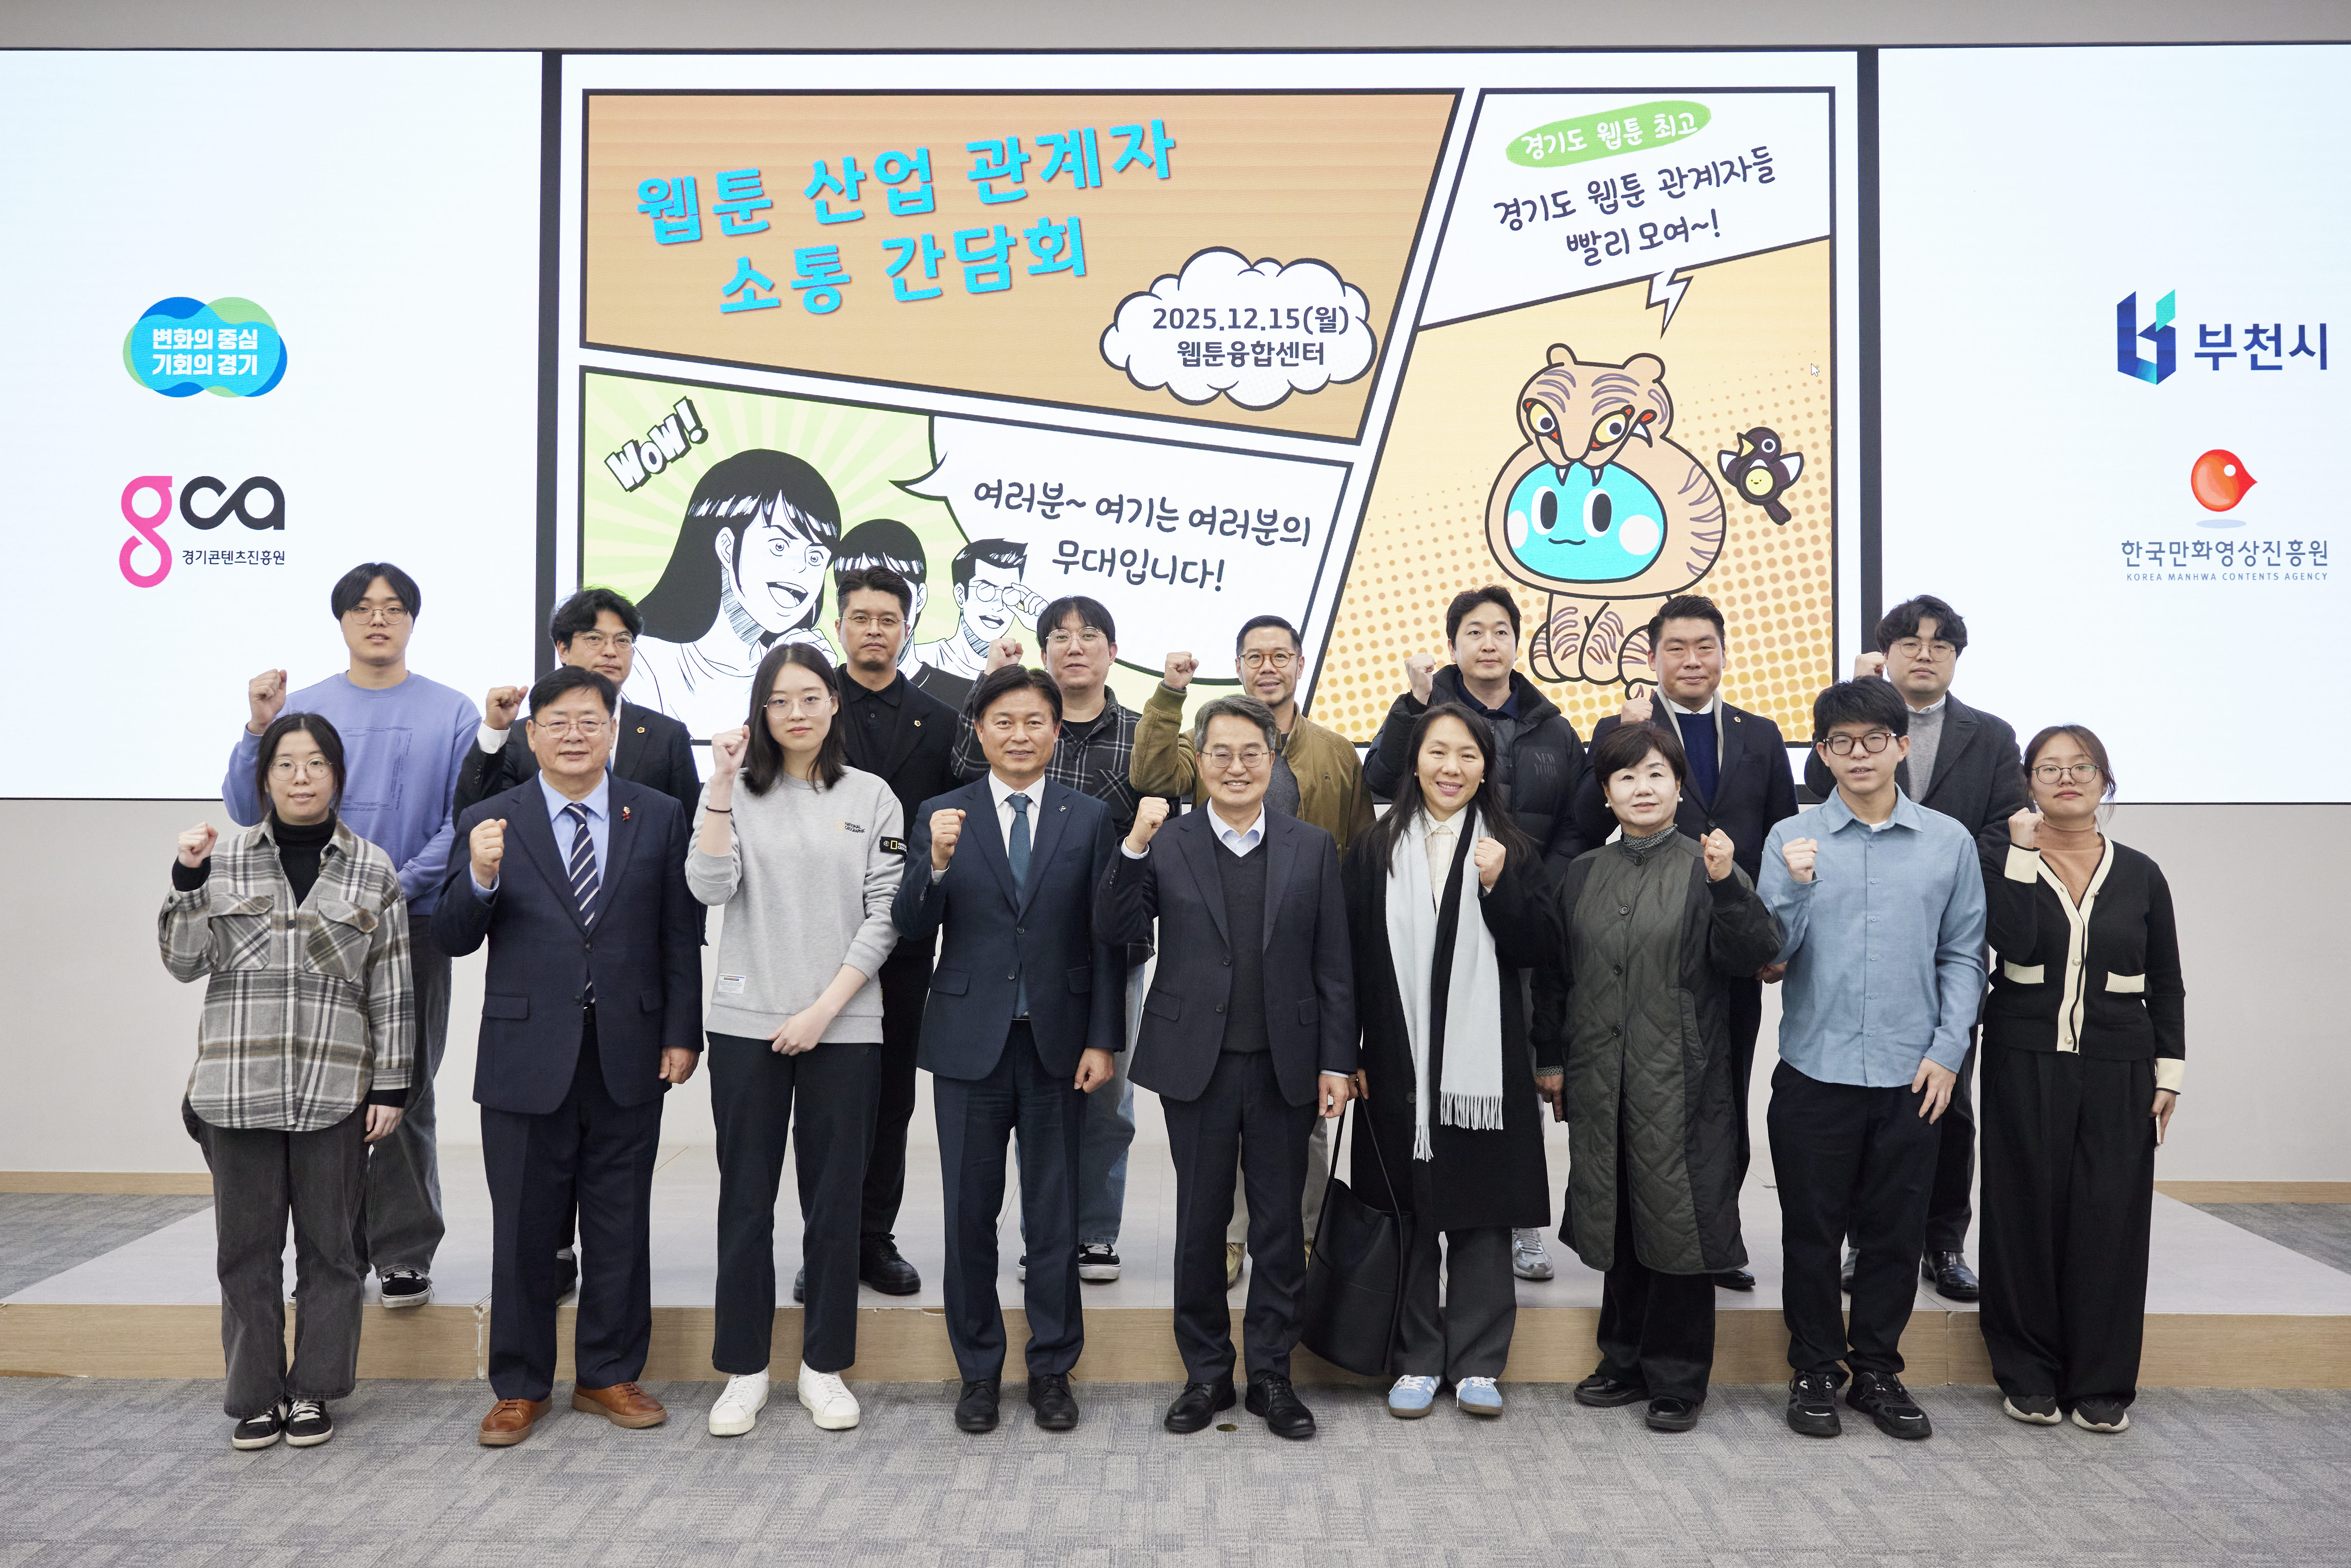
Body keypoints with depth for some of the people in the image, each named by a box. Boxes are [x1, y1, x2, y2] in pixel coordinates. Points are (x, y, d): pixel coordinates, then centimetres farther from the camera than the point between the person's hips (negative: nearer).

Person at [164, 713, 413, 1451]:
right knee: (247, 1246, 7)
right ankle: (256, 1394, 20)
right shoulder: (224, 860, 5)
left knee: (331, 1245, 6)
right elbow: (185, 962, 3)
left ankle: (313, 1389, 20)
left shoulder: (373, 871, 3)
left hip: (336, 1088, -1)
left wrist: (392, 1085, 0)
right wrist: (188, 879, -10)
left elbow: (393, 990, 3)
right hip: (239, 1087, 1)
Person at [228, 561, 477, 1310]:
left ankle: (404, 1255, 11)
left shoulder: (452, 714, 1)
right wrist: (258, 730, -10)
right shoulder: (300, 708, 8)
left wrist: (398, 886, -13)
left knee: (404, 1093, 3)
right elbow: (250, 811, 5)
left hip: (413, 926, -2)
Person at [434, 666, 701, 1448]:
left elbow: (680, 936, 4)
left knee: (620, 1227, 10)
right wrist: (481, 879, -21)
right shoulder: (490, 821, 1)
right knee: (522, 1231, 8)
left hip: (628, 1057, 1)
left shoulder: (659, 818, 4)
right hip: (527, 1059, -1)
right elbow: (453, 939, -2)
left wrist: (681, 1033, -2)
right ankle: (520, 1387, 23)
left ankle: (609, 1375, 25)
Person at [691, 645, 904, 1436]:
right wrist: (722, 784, -15)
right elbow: (710, 887, -10)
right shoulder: (735, 793, 6)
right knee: (746, 1198, 5)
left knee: (835, 1199, 6)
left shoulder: (872, 798, 4)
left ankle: (825, 1367, 19)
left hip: (843, 1028, 0)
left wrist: (824, 1009, -7)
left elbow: (884, 917, 0)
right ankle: (744, 1370, 18)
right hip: (747, 1026, 0)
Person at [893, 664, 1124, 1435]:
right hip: (969, 1039, 0)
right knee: (970, 1212, 8)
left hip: (1057, 1040, 0)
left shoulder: (1090, 819, 2)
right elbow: (912, 931, -4)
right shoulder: (941, 816, 1)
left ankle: (1052, 1369, 22)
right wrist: (935, 864, -22)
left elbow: (1105, 940, 2)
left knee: (1055, 1213, 8)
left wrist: (1103, 1040, -4)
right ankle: (979, 1370, 23)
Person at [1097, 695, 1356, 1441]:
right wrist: (1134, 848, -18)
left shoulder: (1313, 849, 5)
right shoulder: (1167, 845, 2)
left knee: (1281, 1224, 8)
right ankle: (1206, 1373, 23)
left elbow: (1333, 967, 4)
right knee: (1201, 1220, 8)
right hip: (1197, 1063, 0)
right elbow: (1114, 932, -7)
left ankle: (1272, 1374, 22)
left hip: (1285, 1064, 1)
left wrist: (1337, 1061, 0)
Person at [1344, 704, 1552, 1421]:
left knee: (1481, 1218, 5)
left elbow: (1536, 951, 0)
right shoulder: (1374, 851, 5)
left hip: (1484, 1065, 0)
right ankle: (1418, 1360, 19)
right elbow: (1350, 957, 3)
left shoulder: (1513, 851, 5)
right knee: (1410, 1215, 7)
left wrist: (1498, 885, -15)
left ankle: (1478, 1364, 16)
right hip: (1399, 1066, 0)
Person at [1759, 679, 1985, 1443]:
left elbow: (1963, 955, 6)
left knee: (1895, 1232, 10)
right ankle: (1815, 1372, 21)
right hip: (1814, 1071, -1)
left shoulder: (1949, 842, 5)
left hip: (1911, 1074, 1)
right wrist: (1796, 888, -17)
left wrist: (1947, 1052, -2)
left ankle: (1878, 1371, 25)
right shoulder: (1791, 840, 2)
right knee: (1812, 1231, 7)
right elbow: (1769, 955, -1)